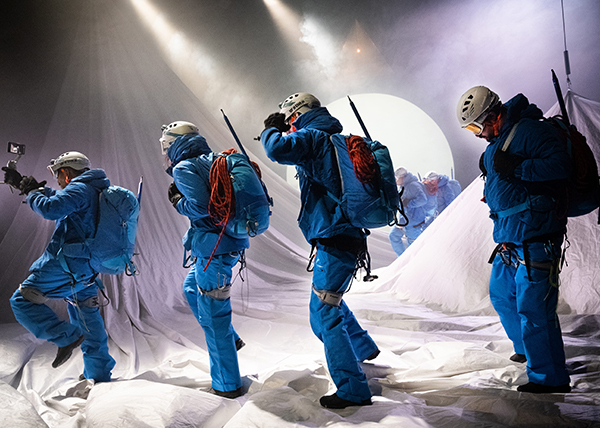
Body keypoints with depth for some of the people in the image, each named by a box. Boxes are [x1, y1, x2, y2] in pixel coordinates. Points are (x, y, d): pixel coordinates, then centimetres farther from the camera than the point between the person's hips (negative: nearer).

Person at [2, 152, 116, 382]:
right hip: (87, 269, 10)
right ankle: (99, 375, 22)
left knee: (22, 301, -1)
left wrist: (31, 193, -4)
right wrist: (22, 183, 30)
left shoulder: (79, 189, -9)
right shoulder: (94, 191, 21)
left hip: (66, 262, -9)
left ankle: (67, 337, -12)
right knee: (88, 319, 16)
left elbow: (50, 208, -24)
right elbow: (58, 199, 32)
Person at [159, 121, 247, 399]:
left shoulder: (184, 168, -10)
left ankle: (227, 386, 12)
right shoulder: (212, 161, 15)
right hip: (230, 242, 9)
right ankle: (230, 339, 32)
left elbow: (200, 207, -23)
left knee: (212, 318, 1)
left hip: (214, 249, -9)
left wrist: (178, 201, -4)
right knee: (191, 288, 30)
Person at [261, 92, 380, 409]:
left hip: (335, 240, -10)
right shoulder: (336, 139, 19)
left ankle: (353, 390, -1)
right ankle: (364, 348, 44)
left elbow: (277, 149, -26)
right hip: (350, 236, 10)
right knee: (329, 297, 28)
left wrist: (270, 130, -4)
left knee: (324, 315, -6)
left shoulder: (312, 136, -10)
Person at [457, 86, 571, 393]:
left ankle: (550, 378, 7)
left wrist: (516, 169, -24)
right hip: (509, 240, 10)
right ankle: (528, 349, 42)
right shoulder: (495, 144, 15)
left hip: (535, 240, -10)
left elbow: (559, 166, -22)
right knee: (501, 294, 21)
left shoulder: (530, 130, -13)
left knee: (533, 308, -7)